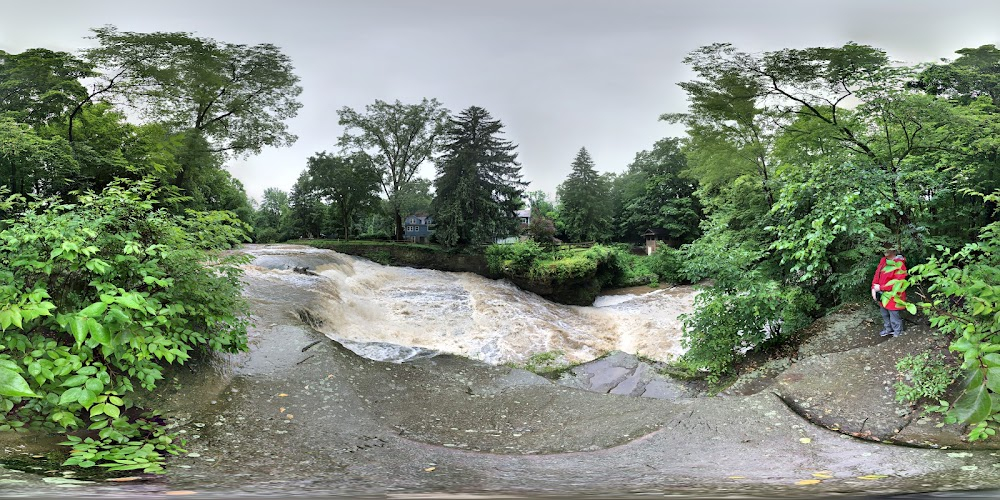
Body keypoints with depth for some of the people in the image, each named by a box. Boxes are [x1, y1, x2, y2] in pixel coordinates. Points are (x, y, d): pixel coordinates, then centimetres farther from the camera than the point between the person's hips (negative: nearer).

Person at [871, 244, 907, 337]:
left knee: (894, 315, 4)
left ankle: (897, 333, 22)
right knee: (884, 314, 23)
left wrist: (881, 288, -21)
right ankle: (888, 329, 42)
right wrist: (874, 288, -5)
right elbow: (877, 274, 7)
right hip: (882, 295, 8)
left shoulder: (899, 264, -21)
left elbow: (896, 283, -24)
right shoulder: (883, 260, 4)